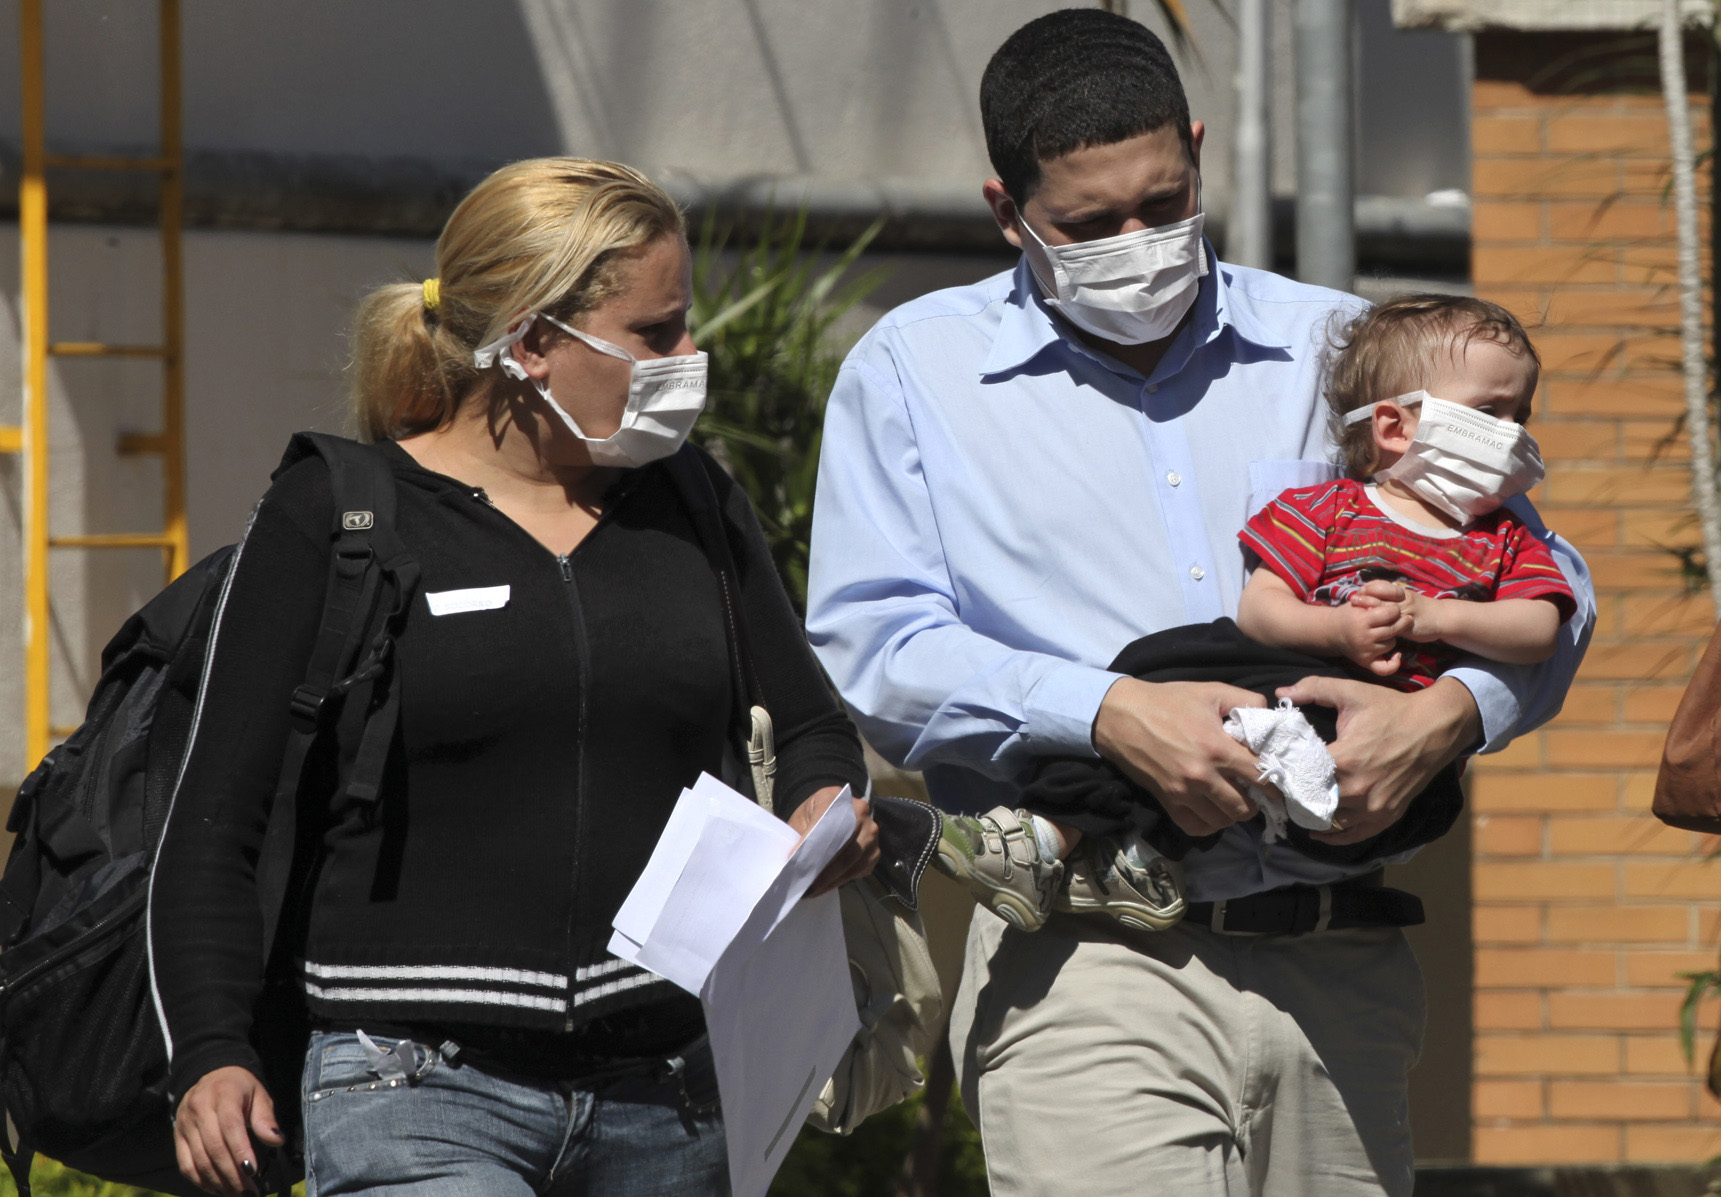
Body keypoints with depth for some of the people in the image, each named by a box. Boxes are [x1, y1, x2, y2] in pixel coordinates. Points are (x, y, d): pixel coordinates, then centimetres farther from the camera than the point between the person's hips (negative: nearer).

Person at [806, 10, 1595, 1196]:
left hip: (1339, 970, 3)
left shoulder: (1338, 349, 17)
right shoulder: (915, 373, 11)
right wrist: (1108, 714, -16)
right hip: (1092, 963, -3)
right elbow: (869, 647, -1)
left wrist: (1449, 711, -8)